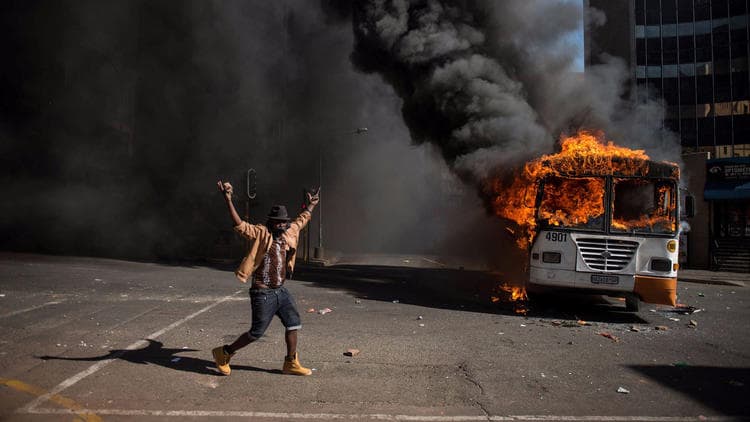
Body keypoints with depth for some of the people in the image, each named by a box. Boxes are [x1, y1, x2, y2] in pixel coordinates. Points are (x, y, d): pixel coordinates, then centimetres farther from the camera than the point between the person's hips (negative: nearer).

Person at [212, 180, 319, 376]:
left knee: (293, 324, 8)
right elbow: (239, 224, -27)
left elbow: (301, 221, 26)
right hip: (263, 293, -7)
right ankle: (224, 353, 21)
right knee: (257, 332, 0)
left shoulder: (288, 232, 7)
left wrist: (311, 206, 36)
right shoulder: (260, 233, -13)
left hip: (281, 290, 7)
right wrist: (228, 200, -37)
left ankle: (291, 364, 22)